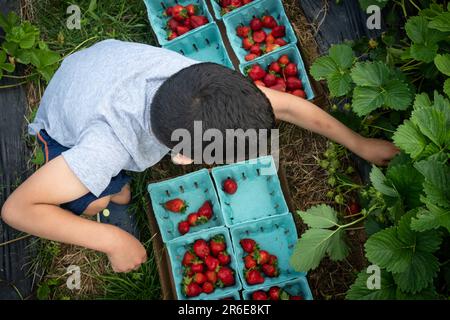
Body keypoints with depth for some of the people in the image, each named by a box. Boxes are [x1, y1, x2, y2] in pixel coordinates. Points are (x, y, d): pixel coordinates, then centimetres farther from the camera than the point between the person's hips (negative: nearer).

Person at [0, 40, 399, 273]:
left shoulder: (197, 77, -36)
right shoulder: (109, 146, -47)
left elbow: (287, 104, -24)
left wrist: (361, 144, -16)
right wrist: (112, 240, -39)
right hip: (67, 123, -3)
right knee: (105, 199, -20)